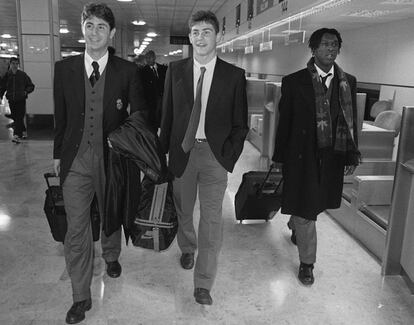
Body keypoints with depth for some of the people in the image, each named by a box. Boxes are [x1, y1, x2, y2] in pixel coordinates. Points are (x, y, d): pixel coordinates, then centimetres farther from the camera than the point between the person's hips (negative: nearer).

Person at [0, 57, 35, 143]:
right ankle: (23, 132, 27)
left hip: (21, 100, -3)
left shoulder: (23, 74, 1)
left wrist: (26, 91, -10)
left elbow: (31, 86, 7)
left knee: (19, 118, -11)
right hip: (11, 100, 3)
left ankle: (17, 135, -14)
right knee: (16, 118, 10)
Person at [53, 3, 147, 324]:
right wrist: (58, 154, 10)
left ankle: (111, 257, 51)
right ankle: (81, 297, 18)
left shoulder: (127, 71, -4)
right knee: (76, 230, 2)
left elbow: (140, 115, 1)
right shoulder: (64, 68, 2)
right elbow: (60, 115, 8)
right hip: (75, 161, 1)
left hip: (111, 158, 0)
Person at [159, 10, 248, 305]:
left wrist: (229, 157, -6)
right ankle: (187, 248, 47)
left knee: (211, 217, -2)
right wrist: (164, 151, 1)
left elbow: (240, 123, 2)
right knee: (183, 209, 17)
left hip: (215, 154, -2)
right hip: (182, 151, 2)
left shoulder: (234, 75, -1)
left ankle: (203, 284, 8)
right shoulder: (175, 70, 5)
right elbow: (167, 115, 6)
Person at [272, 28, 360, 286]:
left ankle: (295, 225, 52)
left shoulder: (348, 82, 6)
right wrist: (281, 157, -2)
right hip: (302, 155, -3)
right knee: (304, 208, 2)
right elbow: (284, 121, -2)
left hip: (333, 156, 4)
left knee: (317, 204, 19)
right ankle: (307, 263, 20)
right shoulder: (294, 82, -4)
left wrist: (352, 155, 3)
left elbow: (351, 121, 7)